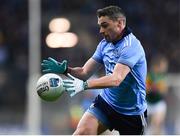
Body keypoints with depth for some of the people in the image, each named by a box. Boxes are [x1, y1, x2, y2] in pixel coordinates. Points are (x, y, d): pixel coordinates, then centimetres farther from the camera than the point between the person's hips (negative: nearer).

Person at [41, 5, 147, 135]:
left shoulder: (131, 46, -20)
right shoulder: (105, 44, 4)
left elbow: (116, 79, -33)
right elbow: (85, 72, 3)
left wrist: (84, 85, -44)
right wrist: (65, 69, -17)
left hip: (131, 112, -5)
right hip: (106, 102, 5)